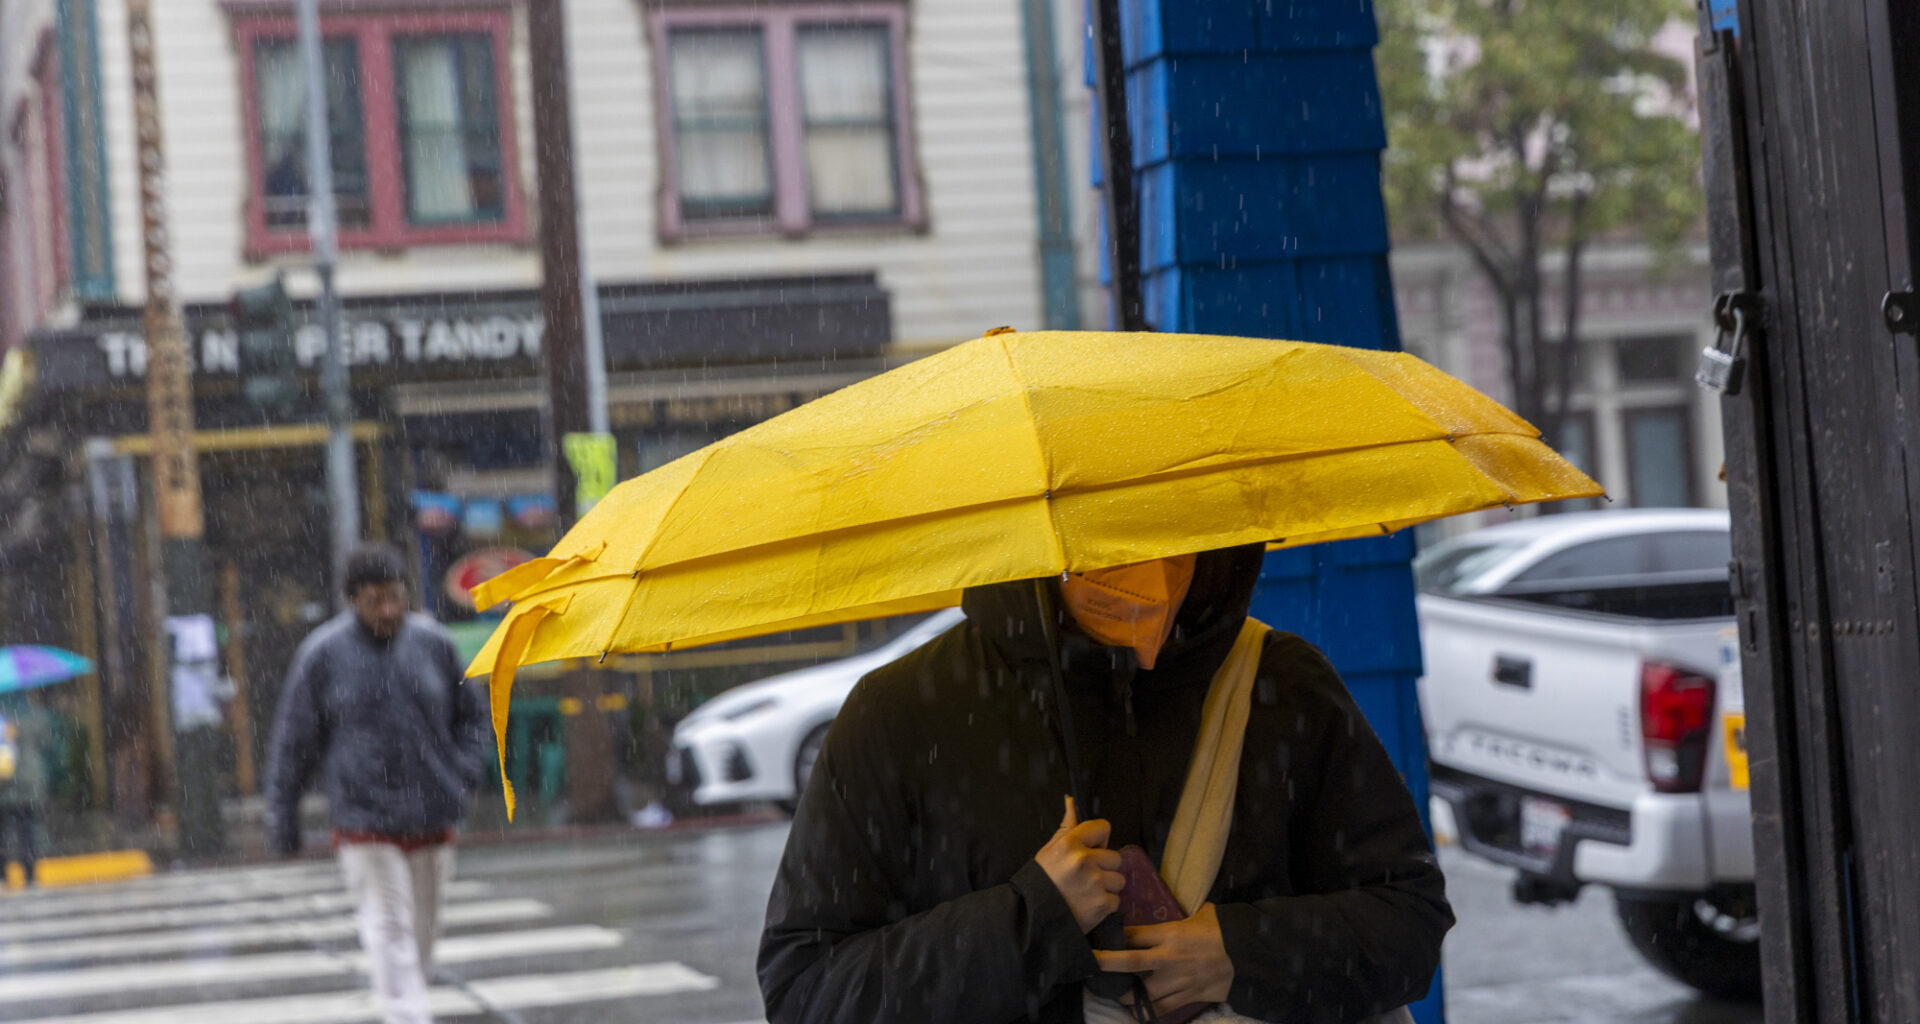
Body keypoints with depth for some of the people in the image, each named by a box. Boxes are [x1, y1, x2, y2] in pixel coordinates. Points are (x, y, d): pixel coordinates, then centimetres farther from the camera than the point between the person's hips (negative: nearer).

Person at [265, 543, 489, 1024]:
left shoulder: (433, 644, 3)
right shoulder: (323, 655, -5)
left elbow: (470, 718, 15)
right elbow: (293, 741, 1)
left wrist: (464, 776, 1)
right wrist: (282, 818, 3)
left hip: (431, 821, 4)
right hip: (364, 825, -4)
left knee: (422, 932, 11)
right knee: (390, 934, -11)